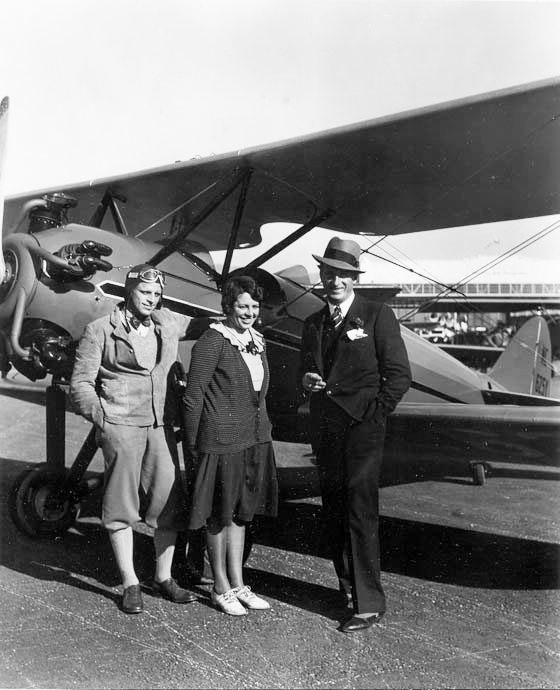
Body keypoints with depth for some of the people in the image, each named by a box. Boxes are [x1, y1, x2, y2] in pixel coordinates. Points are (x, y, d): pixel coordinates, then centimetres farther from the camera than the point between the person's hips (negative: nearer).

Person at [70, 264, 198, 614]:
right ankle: (130, 584, 16)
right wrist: (100, 417, -14)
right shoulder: (101, 329, -1)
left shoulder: (167, 322, 11)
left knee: (169, 499, 5)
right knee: (121, 503, 3)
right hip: (121, 425, -4)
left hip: (160, 424, 5)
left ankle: (163, 577, 22)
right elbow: (81, 382, -1)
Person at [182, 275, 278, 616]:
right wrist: (193, 446, -9)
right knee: (219, 516, 7)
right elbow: (192, 397, -12)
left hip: (255, 440, 7)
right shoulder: (213, 341, -12)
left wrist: (263, 431, 16)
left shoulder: (257, 341, 10)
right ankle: (221, 589, 22)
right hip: (222, 441, -7)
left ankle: (238, 584, 28)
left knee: (242, 512, 16)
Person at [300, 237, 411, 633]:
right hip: (327, 430, 6)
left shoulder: (377, 316, -3)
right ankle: (348, 588, 26)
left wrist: (372, 416, -9)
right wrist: (307, 380, -1)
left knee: (360, 514, -6)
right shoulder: (313, 324, 14)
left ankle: (369, 604, 3)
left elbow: (399, 375, -5)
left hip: (363, 427, -6)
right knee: (332, 514, 11)